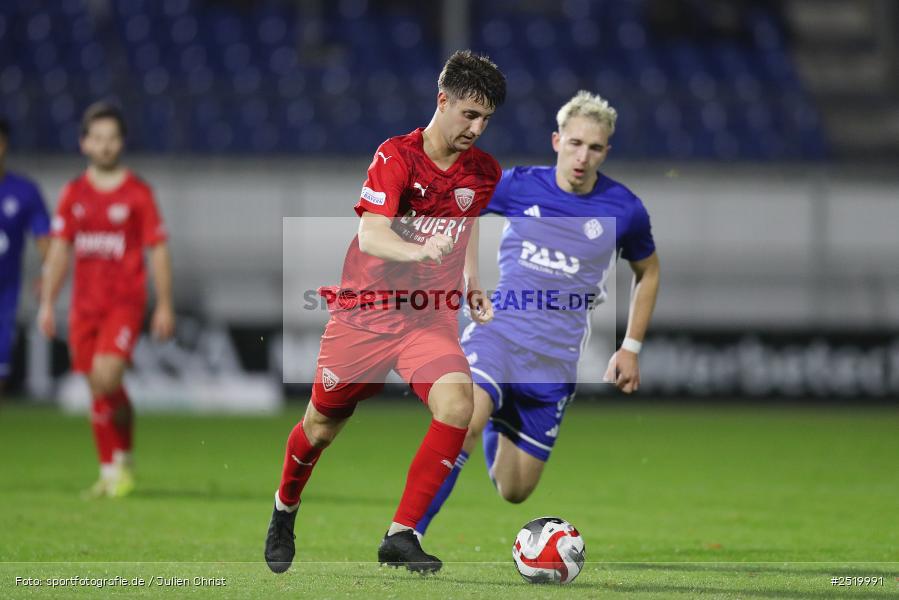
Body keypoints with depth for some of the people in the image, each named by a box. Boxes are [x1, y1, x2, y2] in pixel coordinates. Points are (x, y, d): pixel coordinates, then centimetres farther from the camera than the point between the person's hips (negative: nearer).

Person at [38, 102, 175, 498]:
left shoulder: (138, 193, -1)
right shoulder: (73, 194, 8)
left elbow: (158, 251, 0)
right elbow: (59, 251, 12)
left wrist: (164, 306, -5)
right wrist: (47, 303, 6)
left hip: (125, 302, -4)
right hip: (85, 303, 4)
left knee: (105, 376, -21)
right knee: (98, 390, 6)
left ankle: (123, 457, 0)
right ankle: (110, 472, 15)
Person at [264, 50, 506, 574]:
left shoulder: (484, 171, 0)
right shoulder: (395, 156, -16)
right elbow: (371, 237, -29)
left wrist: (473, 287, 13)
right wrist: (421, 252, -48)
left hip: (432, 318, 3)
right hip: (365, 312, -3)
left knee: (458, 404, -25)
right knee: (322, 427, 11)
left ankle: (400, 536, -18)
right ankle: (284, 512, 44)